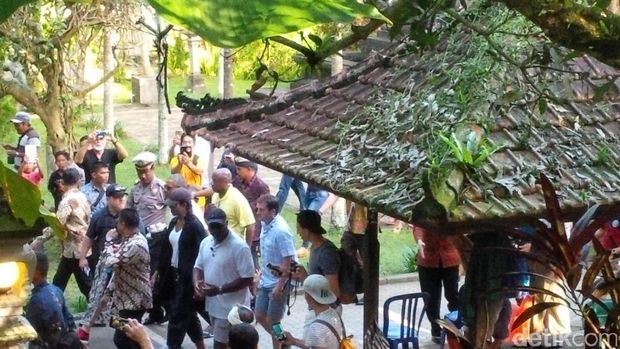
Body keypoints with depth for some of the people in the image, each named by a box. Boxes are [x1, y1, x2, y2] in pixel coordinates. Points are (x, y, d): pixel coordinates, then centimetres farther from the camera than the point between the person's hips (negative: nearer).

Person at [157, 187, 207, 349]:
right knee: (188, 312, 16)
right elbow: (167, 248, 13)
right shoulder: (173, 222, 8)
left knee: (178, 314, -3)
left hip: (188, 277, -8)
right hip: (174, 274, 8)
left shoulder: (194, 226, -16)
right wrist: (160, 271, 14)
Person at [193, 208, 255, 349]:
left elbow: (247, 279, -20)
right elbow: (198, 266, 16)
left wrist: (220, 289, -26)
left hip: (231, 307, -8)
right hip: (213, 304, 8)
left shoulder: (239, 247, -20)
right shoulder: (205, 243, 4)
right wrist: (197, 282, -7)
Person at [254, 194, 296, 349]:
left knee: (272, 321, 3)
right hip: (265, 281, 8)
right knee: (260, 316, 16)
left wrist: (280, 286, -22)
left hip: (278, 283, -8)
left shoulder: (281, 231, -25)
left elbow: (288, 262, -23)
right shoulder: (266, 224, 0)